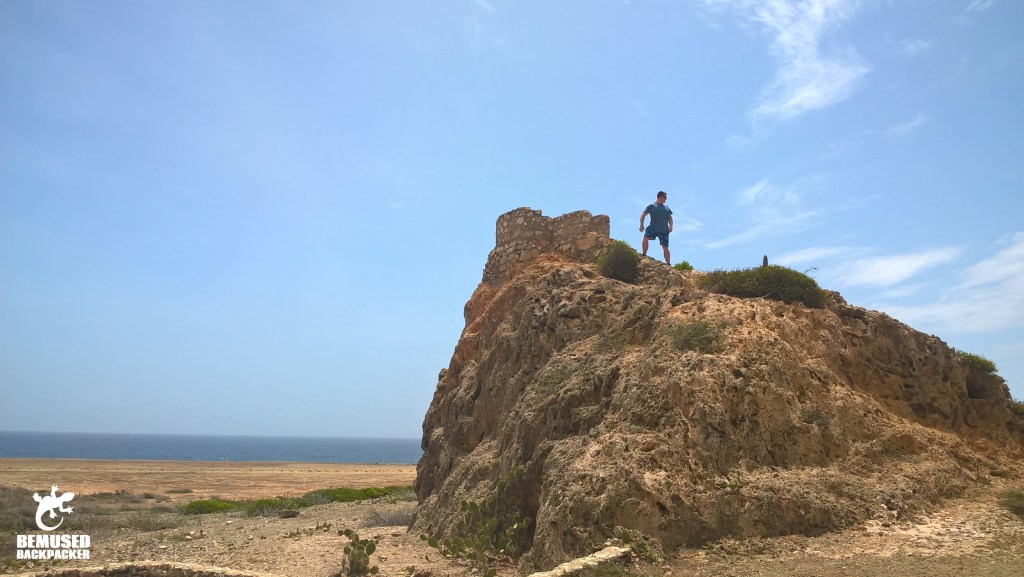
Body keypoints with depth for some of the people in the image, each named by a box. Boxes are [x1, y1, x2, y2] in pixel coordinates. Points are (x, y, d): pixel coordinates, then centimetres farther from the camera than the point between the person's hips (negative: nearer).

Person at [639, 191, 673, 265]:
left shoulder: (667, 208, 20)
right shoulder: (651, 206, 6)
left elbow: (670, 218, 20)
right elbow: (643, 215, 4)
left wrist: (670, 225, 1)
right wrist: (641, 224, -11)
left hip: (664, 230, 3)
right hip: (653, 228, -3)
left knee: (665, 247, 1)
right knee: (646, 237, -29)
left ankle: (669, 264, 7)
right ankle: (644, 255, -19)